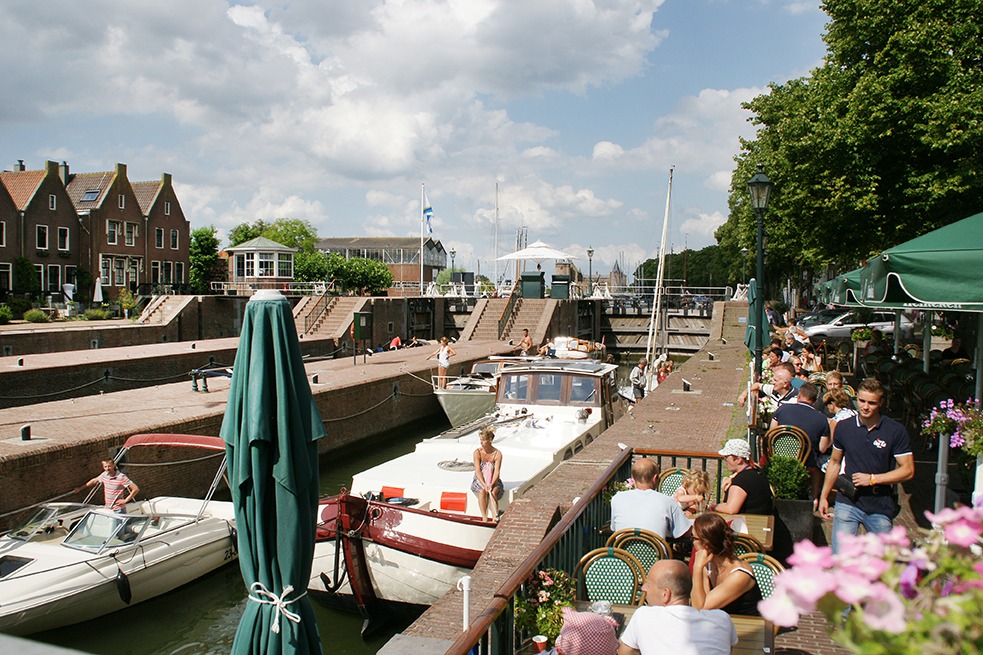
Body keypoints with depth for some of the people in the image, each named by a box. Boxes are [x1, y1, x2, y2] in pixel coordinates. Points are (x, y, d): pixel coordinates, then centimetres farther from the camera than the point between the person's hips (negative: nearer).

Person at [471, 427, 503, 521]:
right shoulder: (477, 452, -7)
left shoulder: (497, 454, -8)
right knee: (482, 492, -32)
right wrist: (484, 485, -29)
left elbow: (497, 472, -15)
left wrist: (491, 484, -33)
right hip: (479, 480, 0)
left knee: (493, 492, -32)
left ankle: (495, 518, -42)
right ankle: (484, 518, -34)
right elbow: (478, 471, -14)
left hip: (493, 481, 0)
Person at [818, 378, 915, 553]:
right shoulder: (843, 427, 1)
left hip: (881, 507, 0)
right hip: (848, 503, 1)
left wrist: (872, 479, -16)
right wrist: (824, 496, 14)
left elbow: (908, 470, -6)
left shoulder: (896, 431, -6)